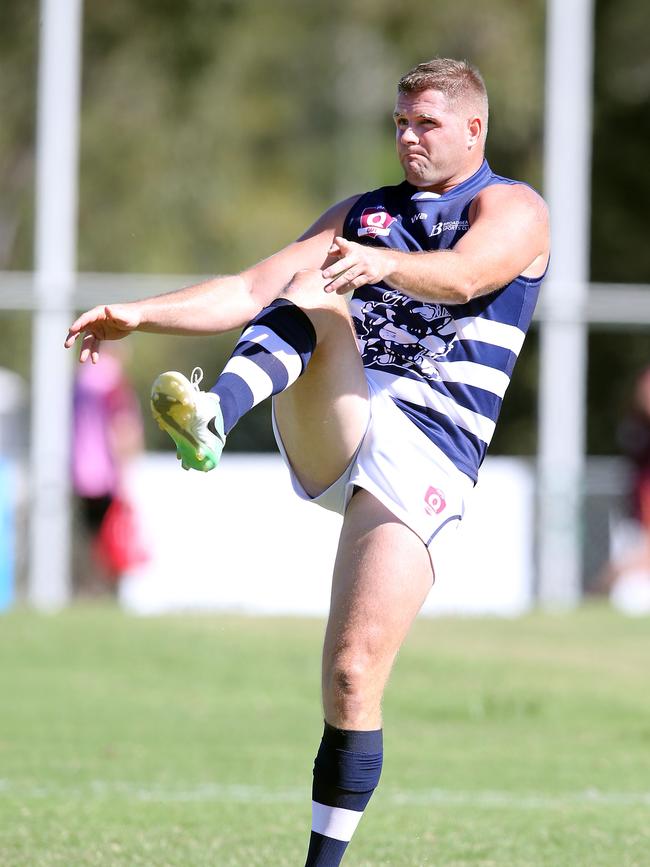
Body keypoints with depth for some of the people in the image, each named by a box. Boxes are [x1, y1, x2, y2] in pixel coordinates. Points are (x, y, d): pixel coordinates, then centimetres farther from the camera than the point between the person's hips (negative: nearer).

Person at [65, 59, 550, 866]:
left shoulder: (513, 210, 5)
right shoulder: (362, 214, 23)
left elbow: (462, 276, -18)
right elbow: (253, 291, 14)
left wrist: (385, 263, -40)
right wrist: (139, 314, -1)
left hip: (425, 460, -4)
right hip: (337, 427, 4)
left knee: (354, 675, -12)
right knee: (312, 301, -26)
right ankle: (213, 416, -55)